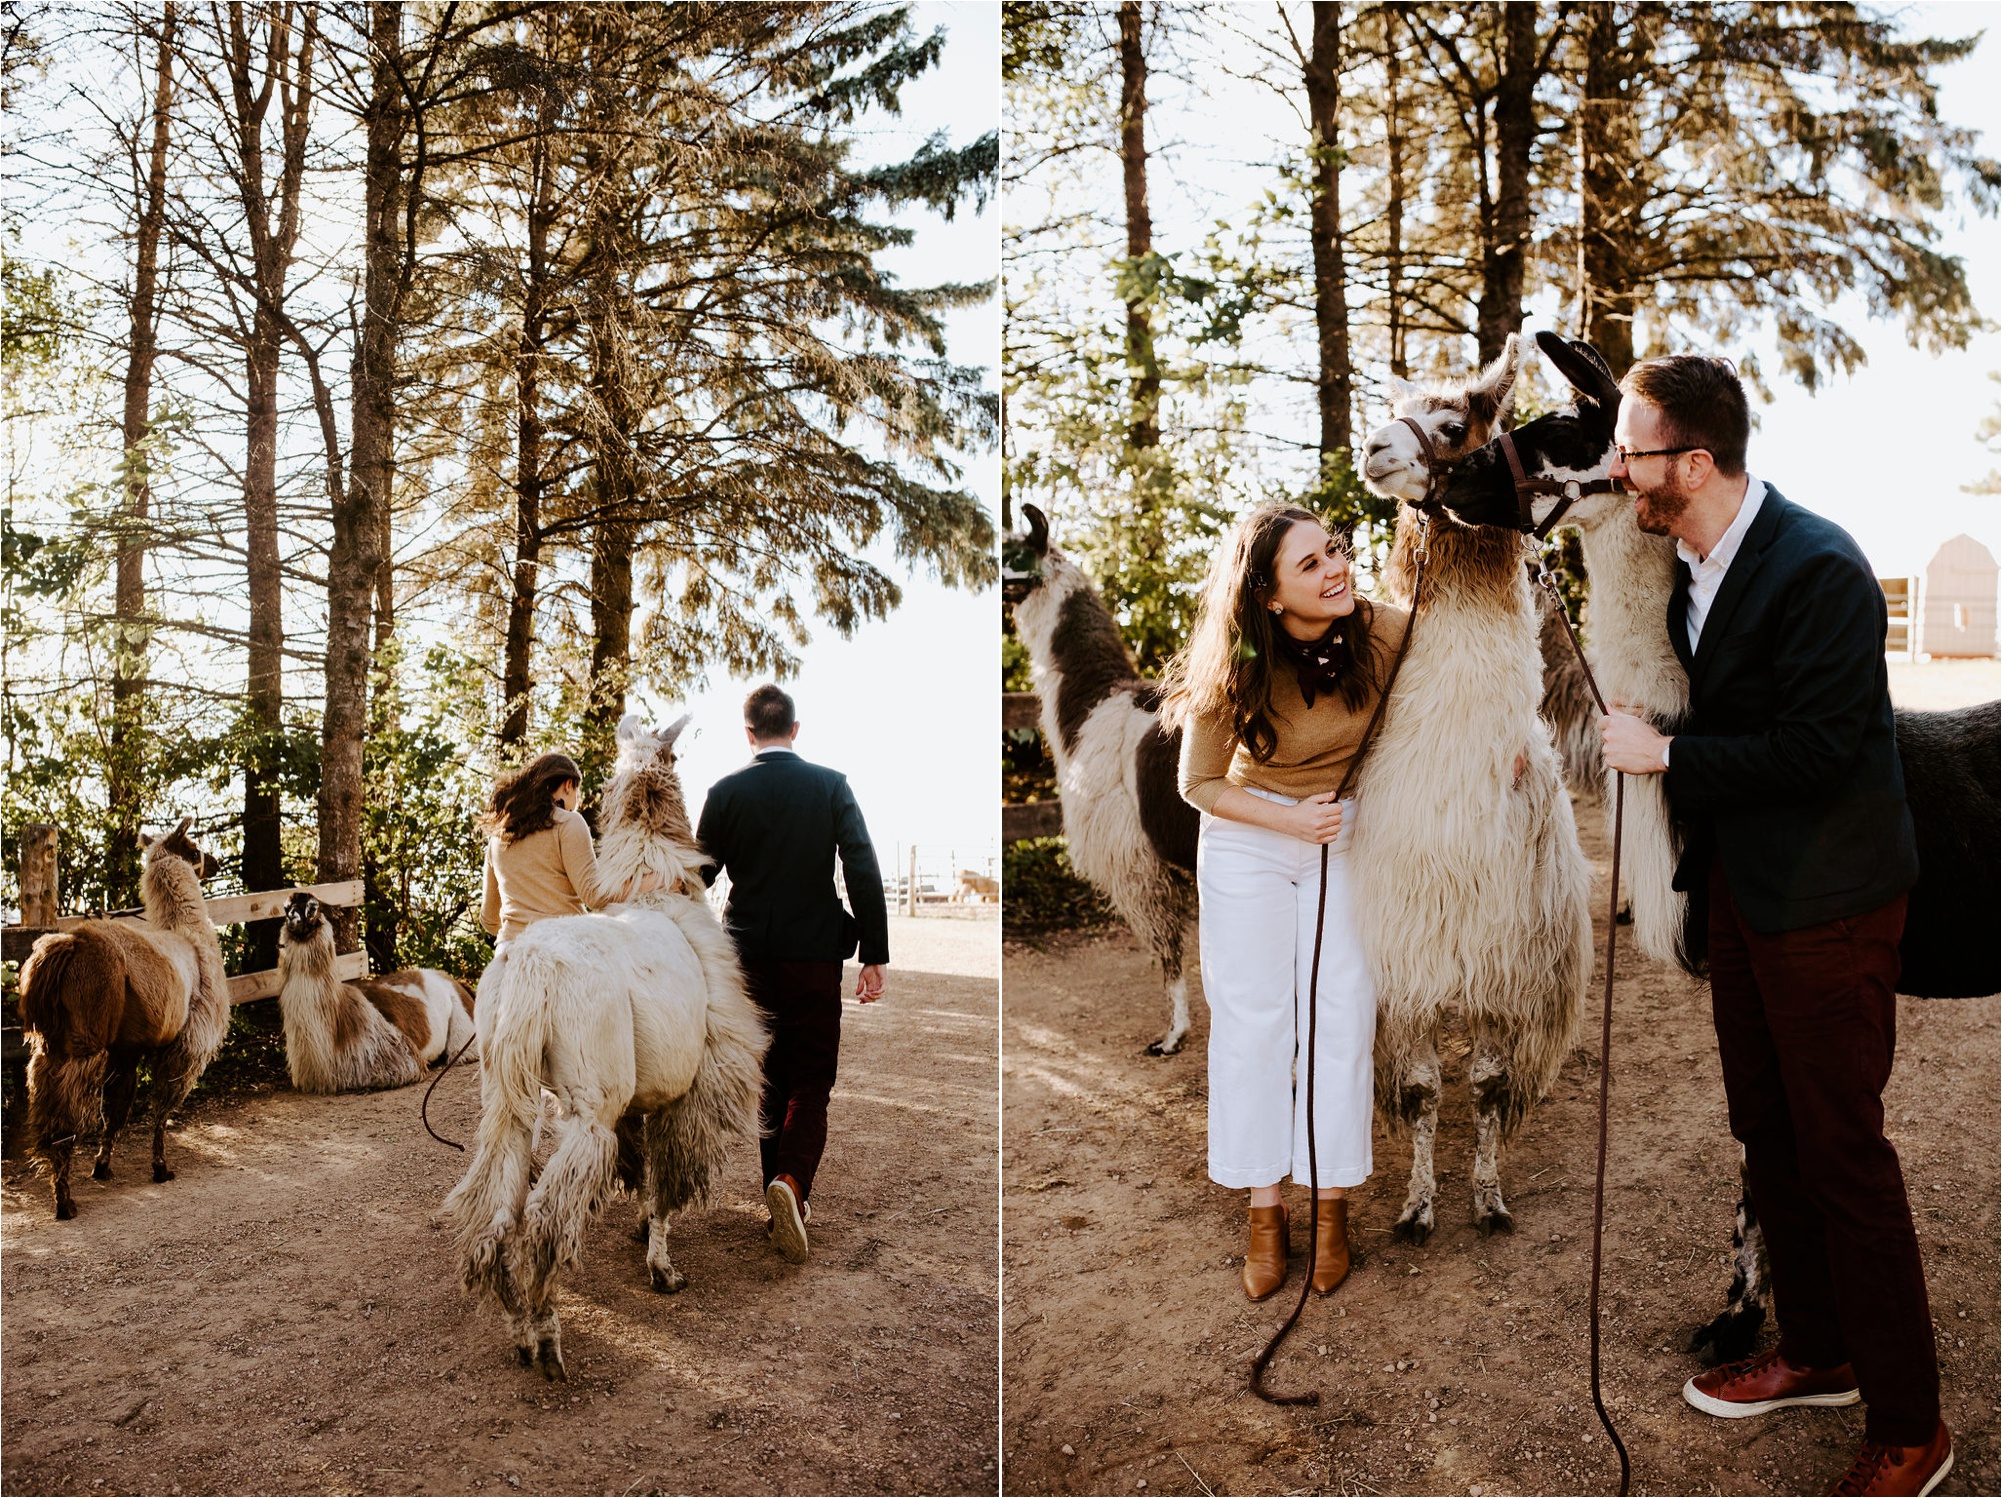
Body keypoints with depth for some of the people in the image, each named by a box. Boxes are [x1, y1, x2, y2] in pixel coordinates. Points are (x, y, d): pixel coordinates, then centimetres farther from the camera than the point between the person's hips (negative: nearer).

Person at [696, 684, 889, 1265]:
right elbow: (864, 874, -9)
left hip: (751, 956, 2)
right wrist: (874, 956, -5)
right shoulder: (832, 786, -4)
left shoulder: (725, 793, -2)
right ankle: (792, 1183, -18)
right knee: (811, 1084, 5)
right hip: (815, 955, -1)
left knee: (771, 1082, 15)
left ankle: (784, 1202, 21)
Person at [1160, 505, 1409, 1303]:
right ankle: (1264, 1211, 14)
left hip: (1348, 836, 1)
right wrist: (1291, 819, -20)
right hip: (1248, 841, -1)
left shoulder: (1386, 632, -21)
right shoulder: (1235, 669, -24)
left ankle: (1330, 1205, 16)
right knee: (1251, 1020, 2)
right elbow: (1199, 785, -10)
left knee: (1341, 1018, 2)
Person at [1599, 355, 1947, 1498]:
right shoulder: (1690, 565, 5)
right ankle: (1815, 1353, 37)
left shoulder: (1819, 568, -21)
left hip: (1825, 907, -9)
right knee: (1768, 1133, 18)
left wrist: (1667, 753, -20)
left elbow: (1818, 750, -25)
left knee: (1844, 1156, 1)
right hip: (1741, 890, 9)